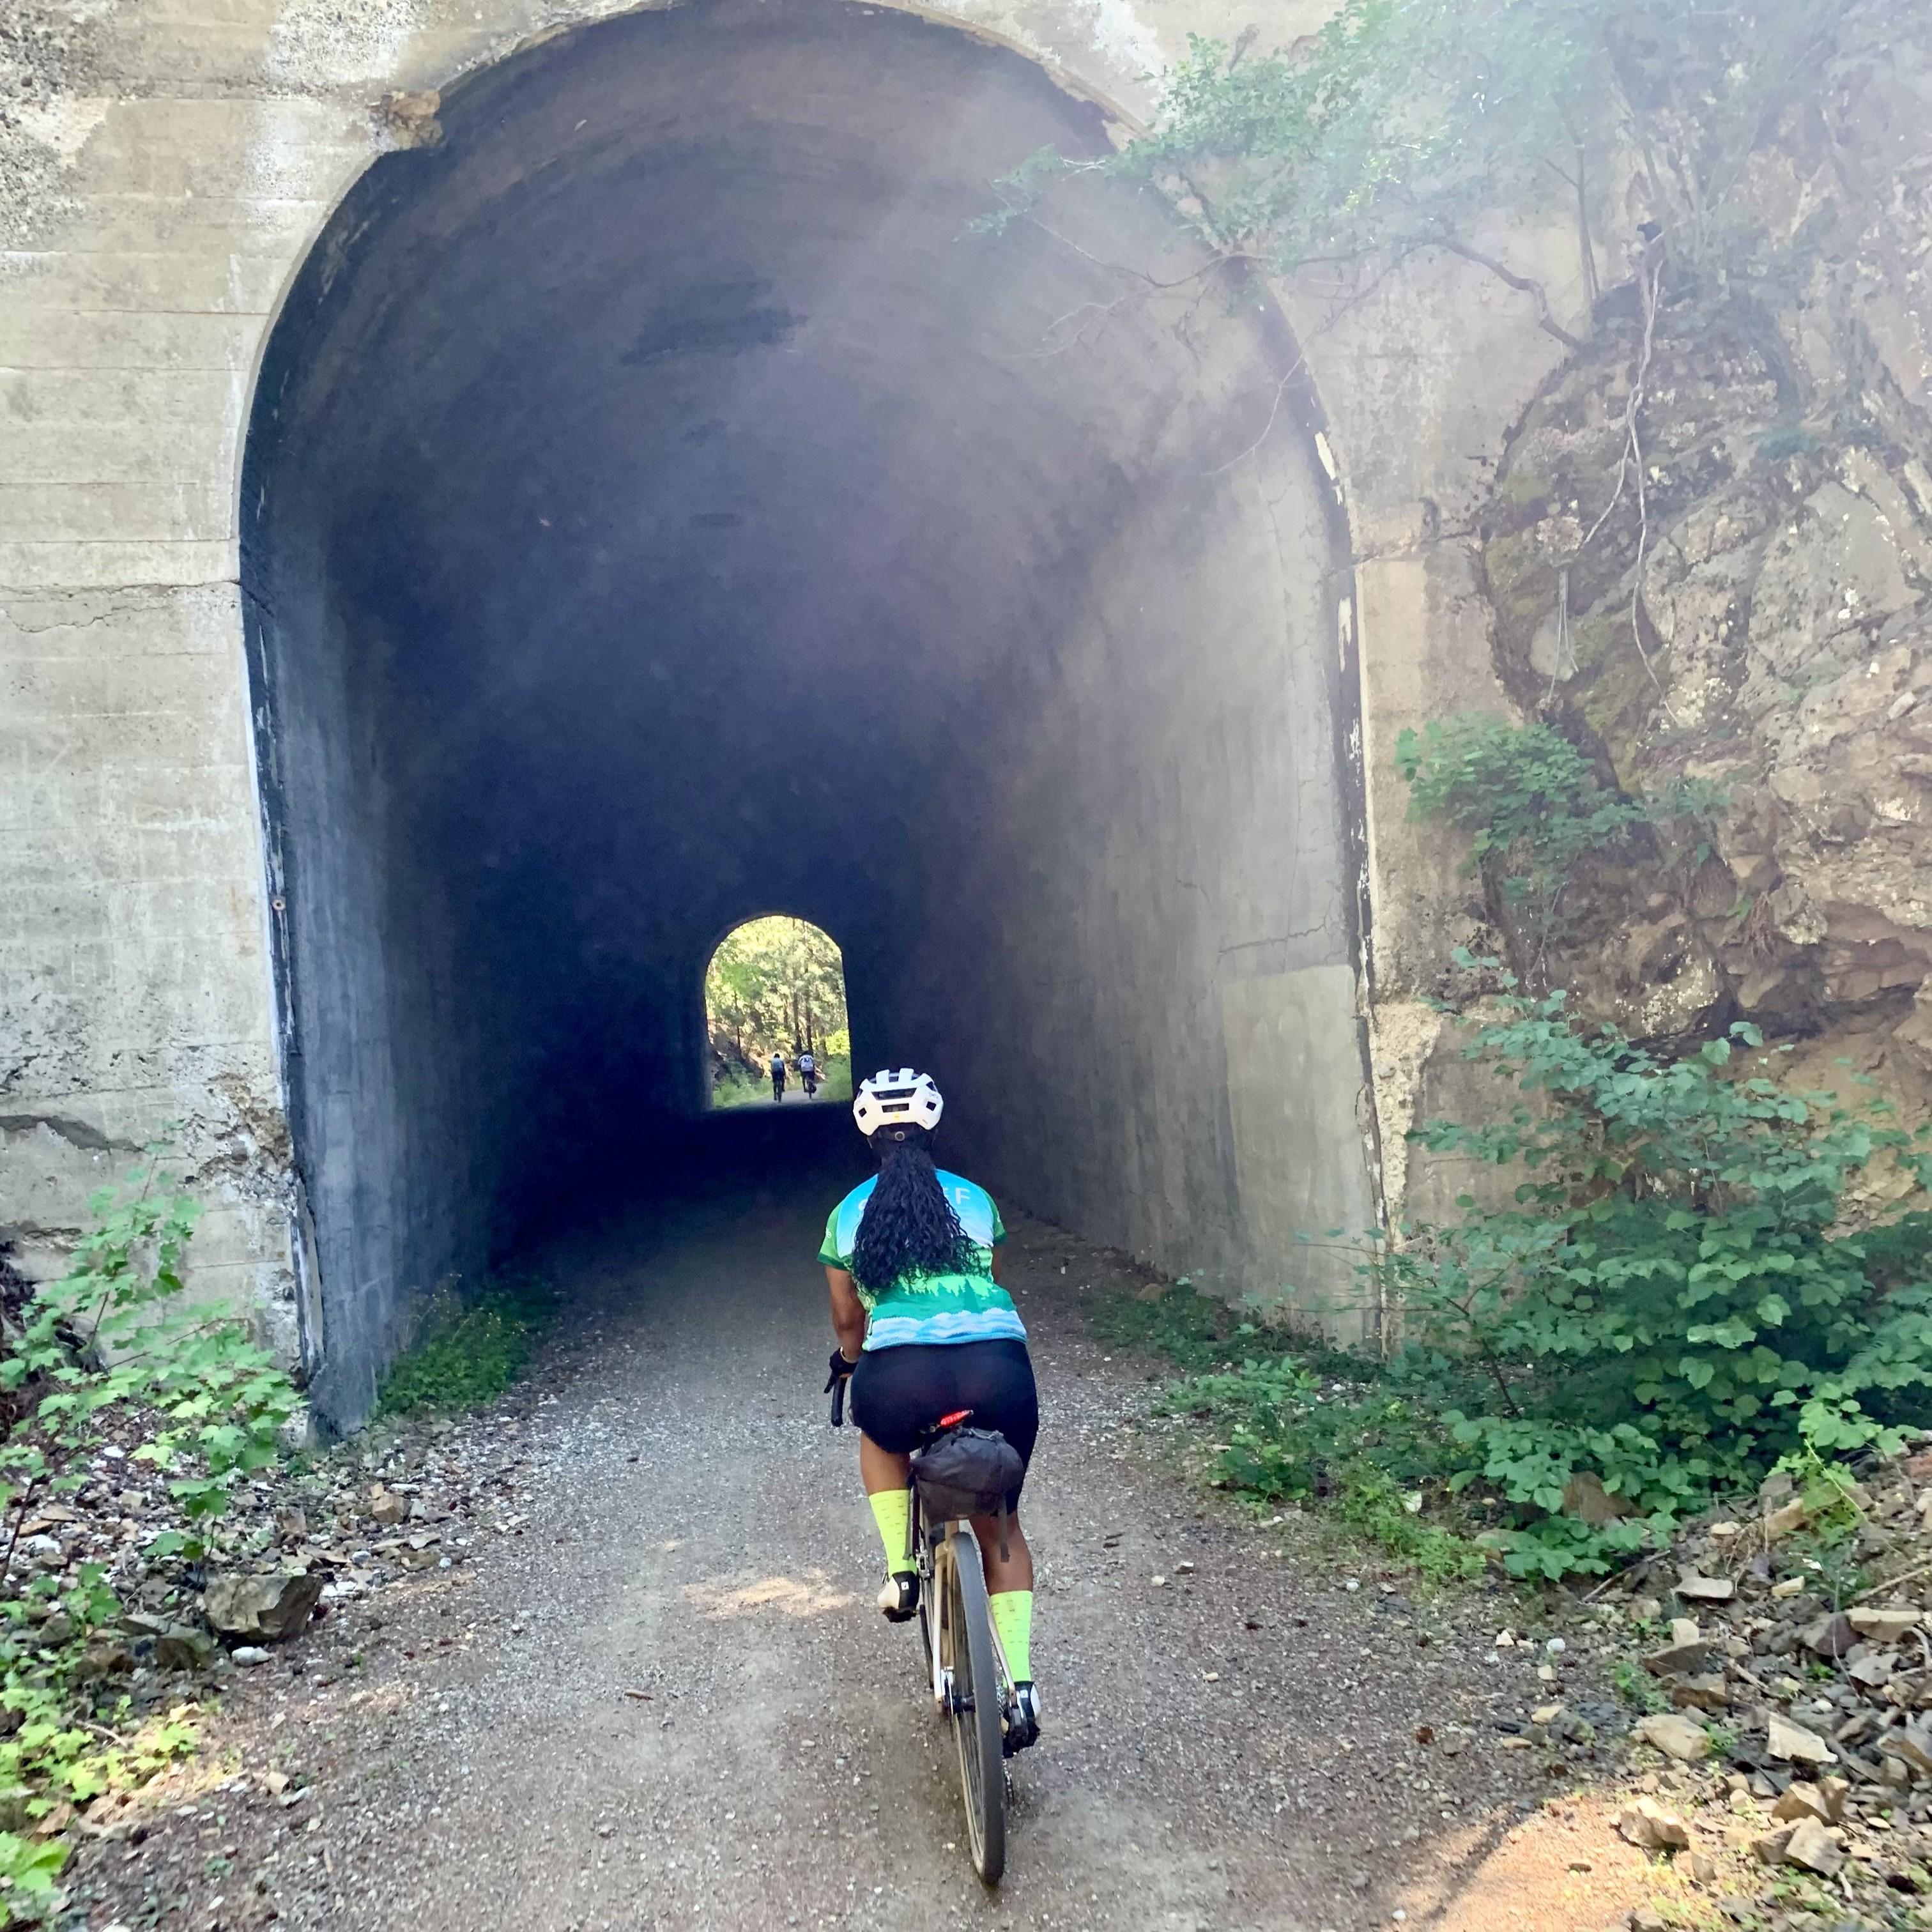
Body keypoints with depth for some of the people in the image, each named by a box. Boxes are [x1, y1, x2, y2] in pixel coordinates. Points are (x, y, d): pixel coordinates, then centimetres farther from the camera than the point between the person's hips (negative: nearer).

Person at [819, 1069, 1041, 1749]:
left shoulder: (850, 1214, 18)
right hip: (1002, 1372, 2)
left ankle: (901, 1571, 25)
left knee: (880, 1433, 37)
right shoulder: (975, 1200, 21)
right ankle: (1020, 1687, 15)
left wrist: (851, 1361, 50)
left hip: (903, 1378, -1)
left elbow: (847, 1319, 27)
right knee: (1001, 1524, 24)